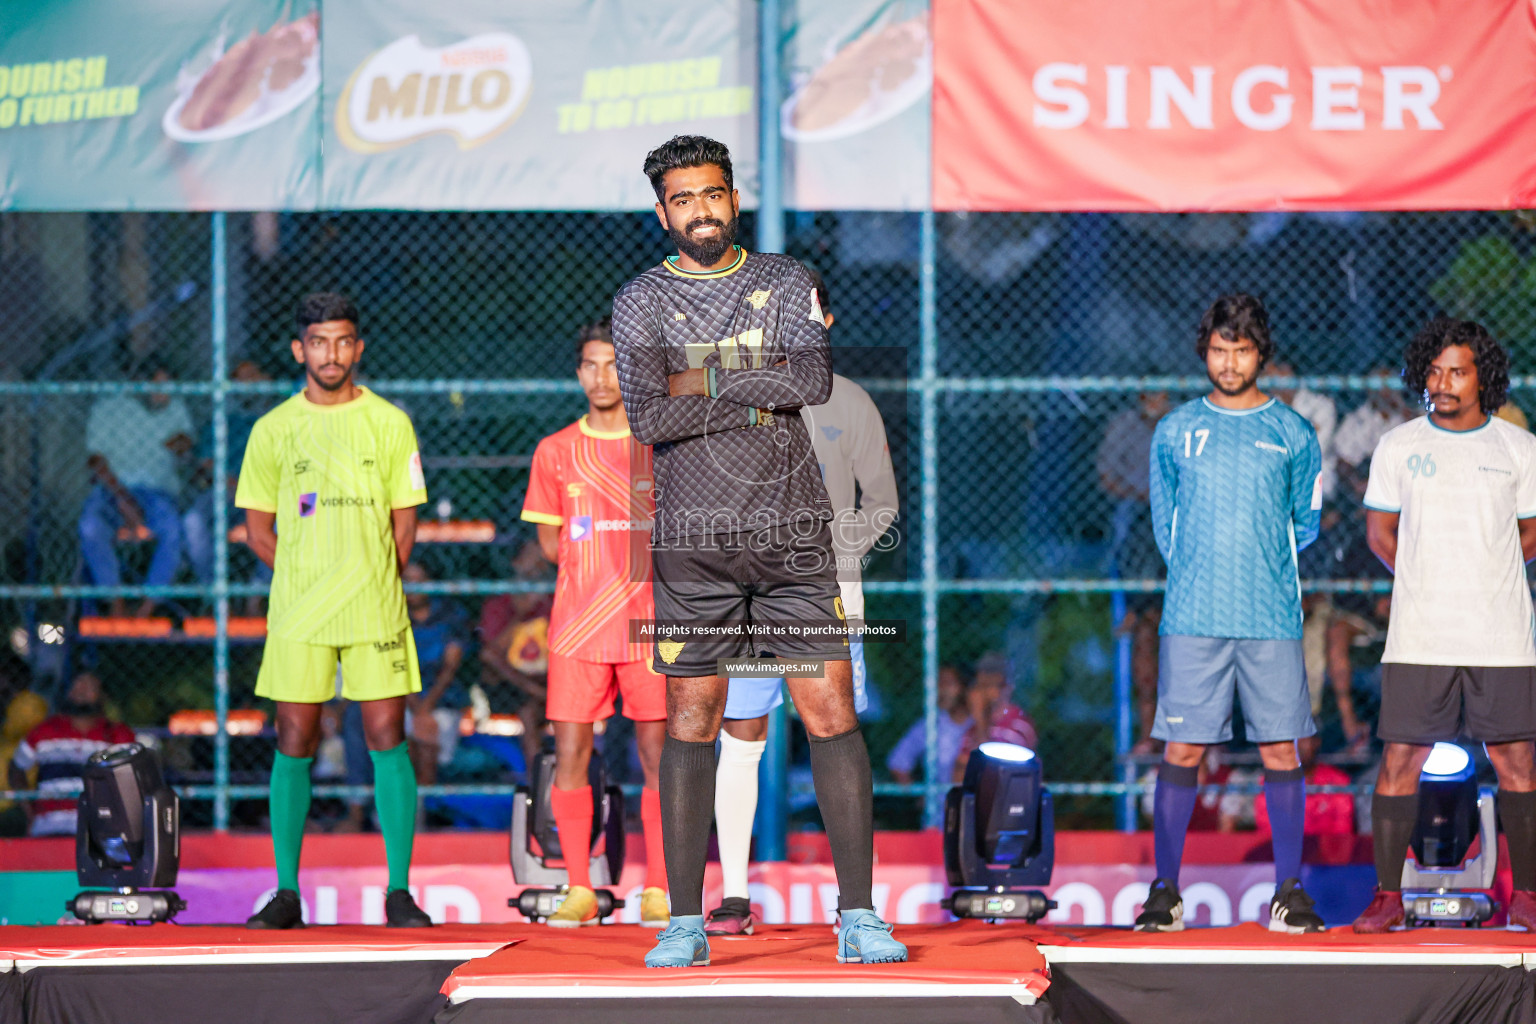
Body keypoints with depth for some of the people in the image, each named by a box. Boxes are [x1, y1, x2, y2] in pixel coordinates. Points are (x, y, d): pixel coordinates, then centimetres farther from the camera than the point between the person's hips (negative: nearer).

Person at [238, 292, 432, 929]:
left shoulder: (390, 424, 4)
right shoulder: (273, 430, 5)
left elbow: (404, 523, 8)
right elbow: (257, 529, 9)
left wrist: (374, 584, 3)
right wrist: (308, 578, 3)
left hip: (375, 611, 0)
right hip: (298, 613, 0)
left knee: (387, 740, -4)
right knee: (294, 745, 0)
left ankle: (399, 893, -1)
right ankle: (286, 894, 6)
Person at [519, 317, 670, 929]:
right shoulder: (555, 452, 9)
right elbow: (551, 544, 11)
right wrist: (625, 556, 2)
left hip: (649, 625, -1)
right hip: (579, 623, 1)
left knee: (658, 757, -2)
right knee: (570, 753, -3)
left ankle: (657, 892, 3)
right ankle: (579, 891, 3)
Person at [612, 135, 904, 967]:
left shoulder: (786, 282, 7)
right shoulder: (641, 302, 3)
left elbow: (816, 379, -11)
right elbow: (648, 418, -13)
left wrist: (708, 380, -10)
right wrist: (758, 392, -11)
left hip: (794, 538, 1)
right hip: (694, 545, -1)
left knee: (833, 716, -3)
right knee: (690, 726, 0)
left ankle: (858, 916, 1)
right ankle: (685, 923, 7)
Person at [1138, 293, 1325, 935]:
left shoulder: (1292, 435, 8)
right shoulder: (1176, 431, 9)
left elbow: (1305, 525, 16)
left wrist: (1268, 578, 9)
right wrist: (1194, 576, 9)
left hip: (1271, 617, 0)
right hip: (1192, 616, 0)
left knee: (1281, 749, -1)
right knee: (1181, 749, -3)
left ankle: (1289, 892, 4)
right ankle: (1164, 890, 2)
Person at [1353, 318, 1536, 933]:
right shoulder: (1397, 447, 6)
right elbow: (1380, 532, 15)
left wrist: (1479, 580, 10)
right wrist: (1425, 583, 12)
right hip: (1418, 640, 0)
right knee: (1399, 761, -3)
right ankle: (1387, 897, 4)